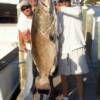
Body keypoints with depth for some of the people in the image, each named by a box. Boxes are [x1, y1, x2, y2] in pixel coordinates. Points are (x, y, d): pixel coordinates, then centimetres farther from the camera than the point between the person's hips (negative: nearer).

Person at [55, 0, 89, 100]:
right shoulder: (59, 16, 11)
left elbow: (76, 12, -22)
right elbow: (58, 32, -3)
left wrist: (61, 9, -16)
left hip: (77, 48, -3)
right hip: (63, 49, 3)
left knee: (79, 78, 0)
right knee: (64, 77, 10)